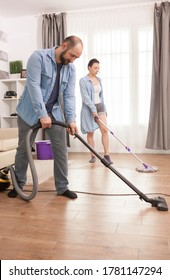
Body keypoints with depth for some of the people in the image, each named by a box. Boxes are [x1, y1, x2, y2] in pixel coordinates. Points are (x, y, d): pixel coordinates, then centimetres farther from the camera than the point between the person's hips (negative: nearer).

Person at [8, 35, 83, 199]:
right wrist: (42, 115, -27)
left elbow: (69, 96, -3)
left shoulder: (71, 69, 1)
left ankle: (62, 187, 11)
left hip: (55, 113, 4)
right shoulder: (38, 57, -15)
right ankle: (19, 185, 24)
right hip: (31, 112, -4)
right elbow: (34, 86, -23)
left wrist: (71, 119, -16)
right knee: (23, 150, 5)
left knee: (61, 150, -1)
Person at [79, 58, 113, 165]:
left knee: (105, 130, -7)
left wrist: (104, 108, 15)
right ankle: (93, 156, 12)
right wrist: (93, 109, -22)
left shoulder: (99, 80, 12)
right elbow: (85, 97, -16)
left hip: (99, 106, 5)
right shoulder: (83, 80, -8)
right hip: (89, 108, -5)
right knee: (90, 133, 2)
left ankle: (107, 155, -4)